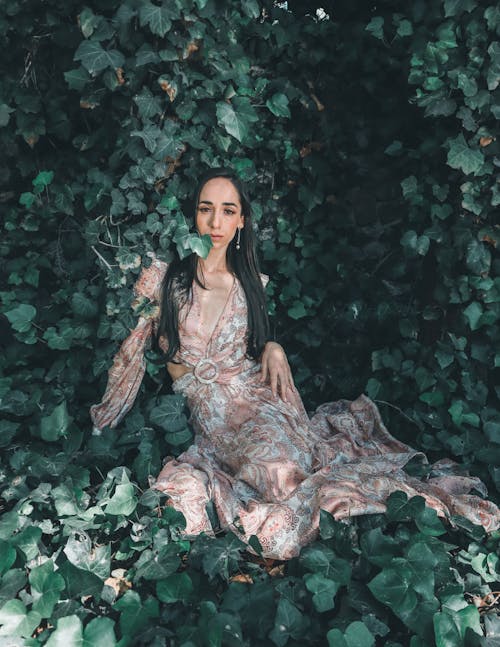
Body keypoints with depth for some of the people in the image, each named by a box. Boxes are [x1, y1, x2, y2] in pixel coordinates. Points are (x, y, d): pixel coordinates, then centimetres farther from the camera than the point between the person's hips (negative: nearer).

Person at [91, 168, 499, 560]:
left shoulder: (251, 282, 10)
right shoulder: (164, 276, -2)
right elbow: (131, 347, 3)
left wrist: (272, 349, 1)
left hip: (258, 393, 3)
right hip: (208, 405, -2)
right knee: (278, 468, -30)